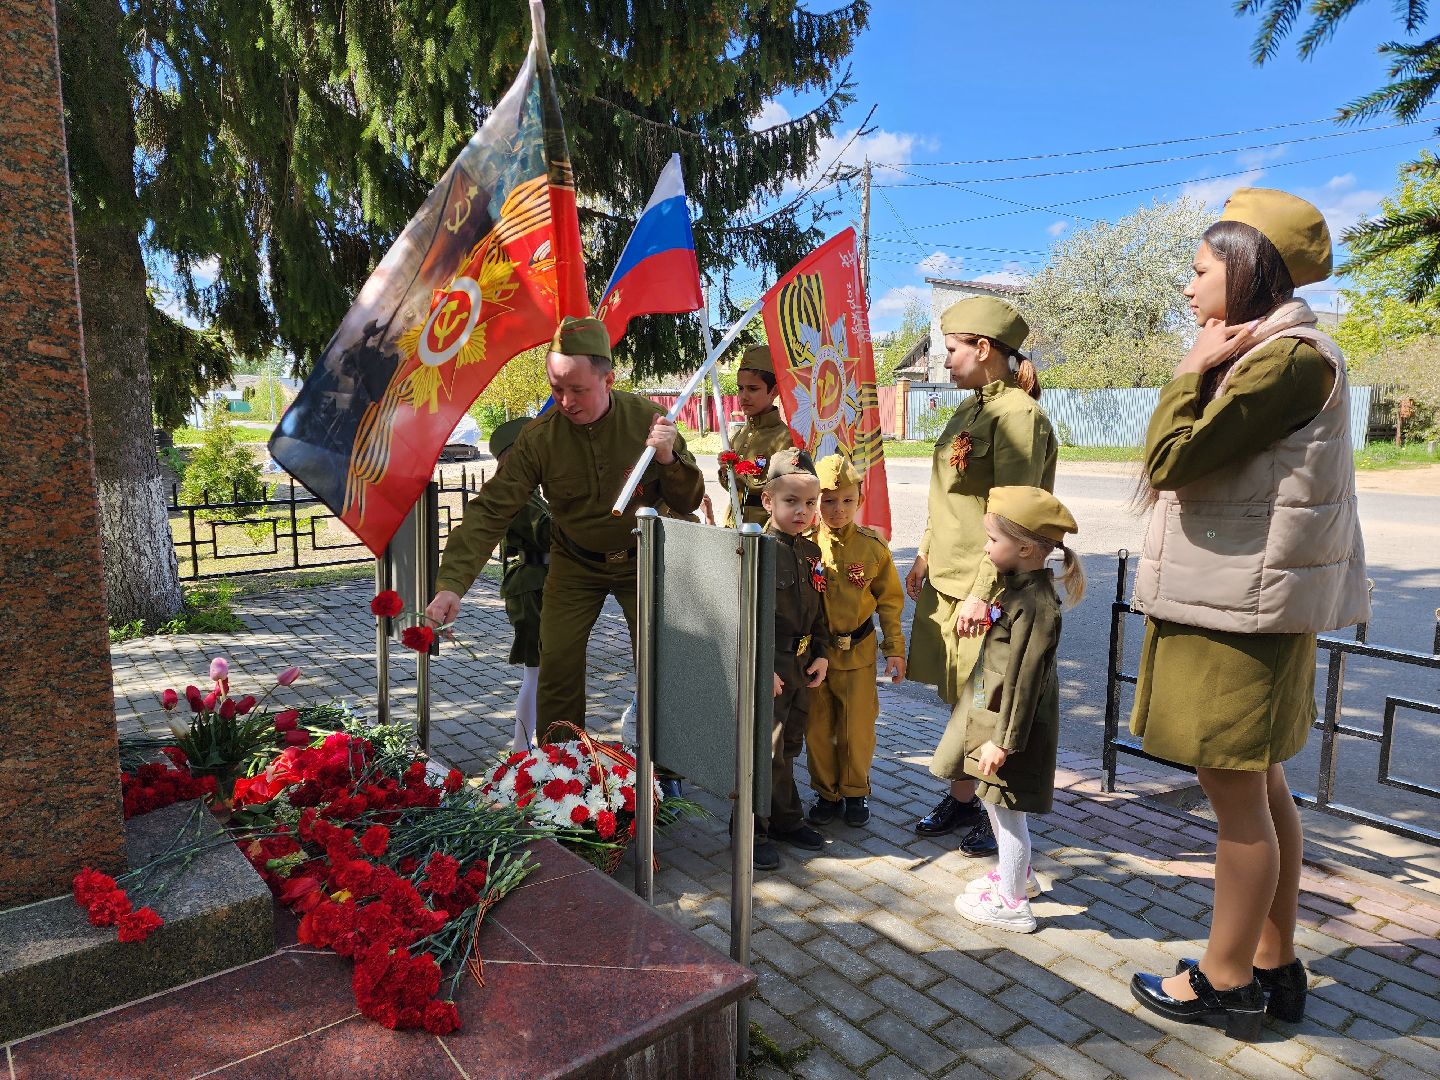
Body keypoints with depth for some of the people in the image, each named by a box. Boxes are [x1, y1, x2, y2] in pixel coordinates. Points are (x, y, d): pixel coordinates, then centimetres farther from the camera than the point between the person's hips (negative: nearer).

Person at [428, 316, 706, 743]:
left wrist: (669, 458, -31)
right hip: (574, 564, 1)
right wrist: (452, 583, -29)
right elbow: (490, 510, -20)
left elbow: (688, 502, -10)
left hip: (640, 559, 0)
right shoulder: (539, 436, -18)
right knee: (558, 668, -2)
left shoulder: (648, 419, -17)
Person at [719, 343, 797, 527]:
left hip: (764, 525, -6)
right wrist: (726, 472, -3)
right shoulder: (740, 435, 10)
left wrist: (741, 475, -16)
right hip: (732, 523, 6)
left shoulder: (784, 437, -12)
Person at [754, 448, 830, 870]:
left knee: (789, 746, 19)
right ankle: (754, 832, 17)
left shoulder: (811, 553, 9)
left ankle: (786, 819, 35)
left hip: (800, 666, 8)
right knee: (765, 751, 0)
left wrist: (822, 654, 9)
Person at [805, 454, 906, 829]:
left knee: (857, 728, 9)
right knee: (816, 727, 11)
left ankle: (855, 792, 30)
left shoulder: (873, 546, -5)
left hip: (857, 652, 0)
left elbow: (889, 600, 2)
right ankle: (825, 791, 30)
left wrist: (895, 649, 2)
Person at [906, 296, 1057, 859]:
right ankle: (961, 797, 29)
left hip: (984, 586, -9)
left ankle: (995, 811, 20)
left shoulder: (1017, 413, -15)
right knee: (956, 696, 15)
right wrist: (925, 555, 18)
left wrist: (981, 593, -22)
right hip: (945, 578, 9)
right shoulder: (969, 409, 13)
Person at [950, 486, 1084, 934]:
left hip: (1014, 725, -10)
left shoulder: (1035, 605, -25)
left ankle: (1012, 904, 21)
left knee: (1008, 811, 4)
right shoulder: (1017, 587, 6)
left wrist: (1003, 741, -21)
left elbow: (1023, 679, -24)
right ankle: (1017, 873, 44)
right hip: (996, 716, 10)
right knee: (995, 800, 24)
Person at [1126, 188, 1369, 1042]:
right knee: (1260, 785, 16)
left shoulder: (1288, 358, -16)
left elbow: (1171, 459, -21)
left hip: (1243, 608, -11)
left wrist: (1194, 370, -11)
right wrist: (1206, 371, 8)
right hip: (1243, 598, 11)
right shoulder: (1271, 357, 16)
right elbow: (1204, 462, 13)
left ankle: (1226, 982, 15)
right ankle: (1275, 966, 29)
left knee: (1235, 789, 0)